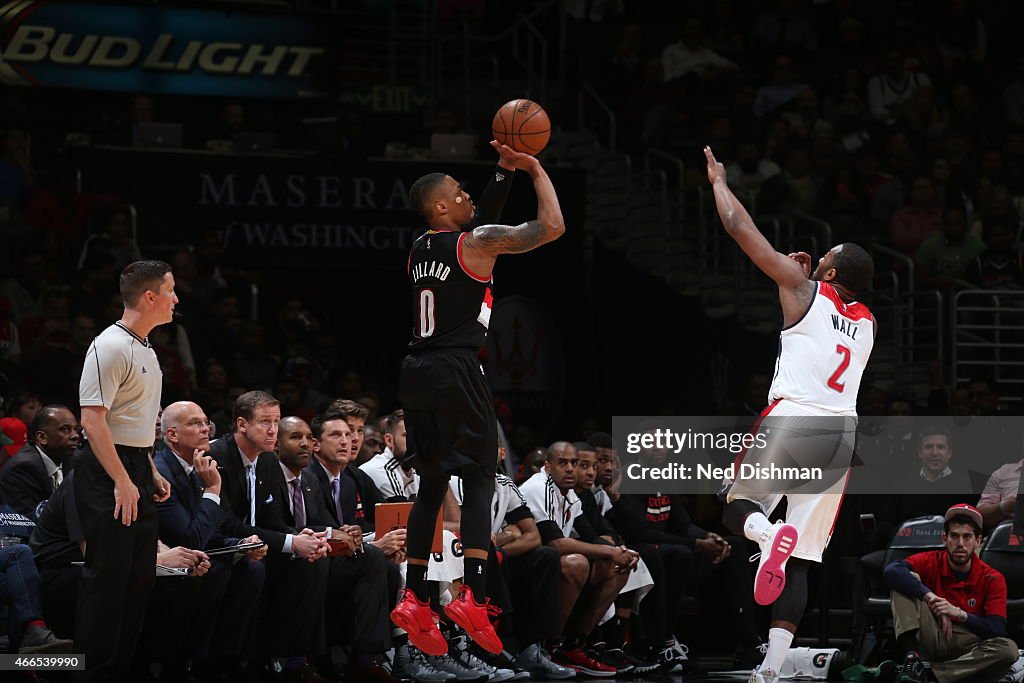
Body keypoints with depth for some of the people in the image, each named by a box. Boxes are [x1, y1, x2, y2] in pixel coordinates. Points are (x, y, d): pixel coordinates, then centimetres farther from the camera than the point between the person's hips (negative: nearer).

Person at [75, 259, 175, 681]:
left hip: (137, 470, 10)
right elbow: (93, 419, -21)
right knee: (108, 575, -8)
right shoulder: (110, 347, -16)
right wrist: (121, 481, -24)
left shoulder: (145, 349, 16)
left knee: (140, 576, 11)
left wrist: (151, 472, 20)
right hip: (107, 472, -10)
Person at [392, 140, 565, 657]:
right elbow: (551, 227, -12)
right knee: (479, 479, -6)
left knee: (432, 484, 13)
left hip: (416, 372, 8)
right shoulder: (477, 243, -8)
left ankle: (414, 600, 9)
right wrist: (535, 170, 1)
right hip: (456, 370, -7)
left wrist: (504, 172, 33)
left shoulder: (419, 249, 16)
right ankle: (471, 598, -19)